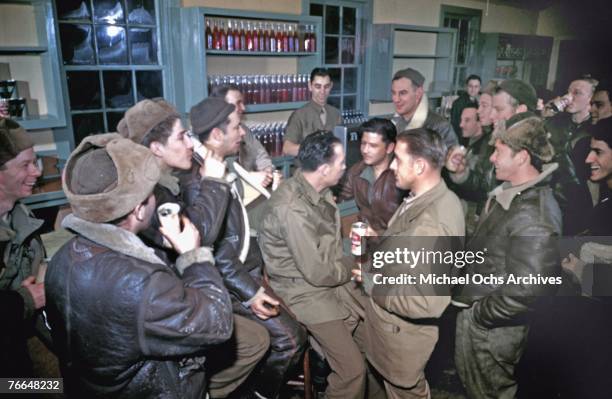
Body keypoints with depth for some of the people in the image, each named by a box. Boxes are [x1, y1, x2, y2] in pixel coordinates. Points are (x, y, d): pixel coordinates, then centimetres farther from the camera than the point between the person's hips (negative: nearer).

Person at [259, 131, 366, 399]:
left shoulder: (319, 191, -1)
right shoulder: (292, 208, -29)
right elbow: (317, 273, -25)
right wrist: (351, 267, -8)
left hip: (331, 277, 9)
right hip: (306, 291, -8)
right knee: (353, 369, -7)